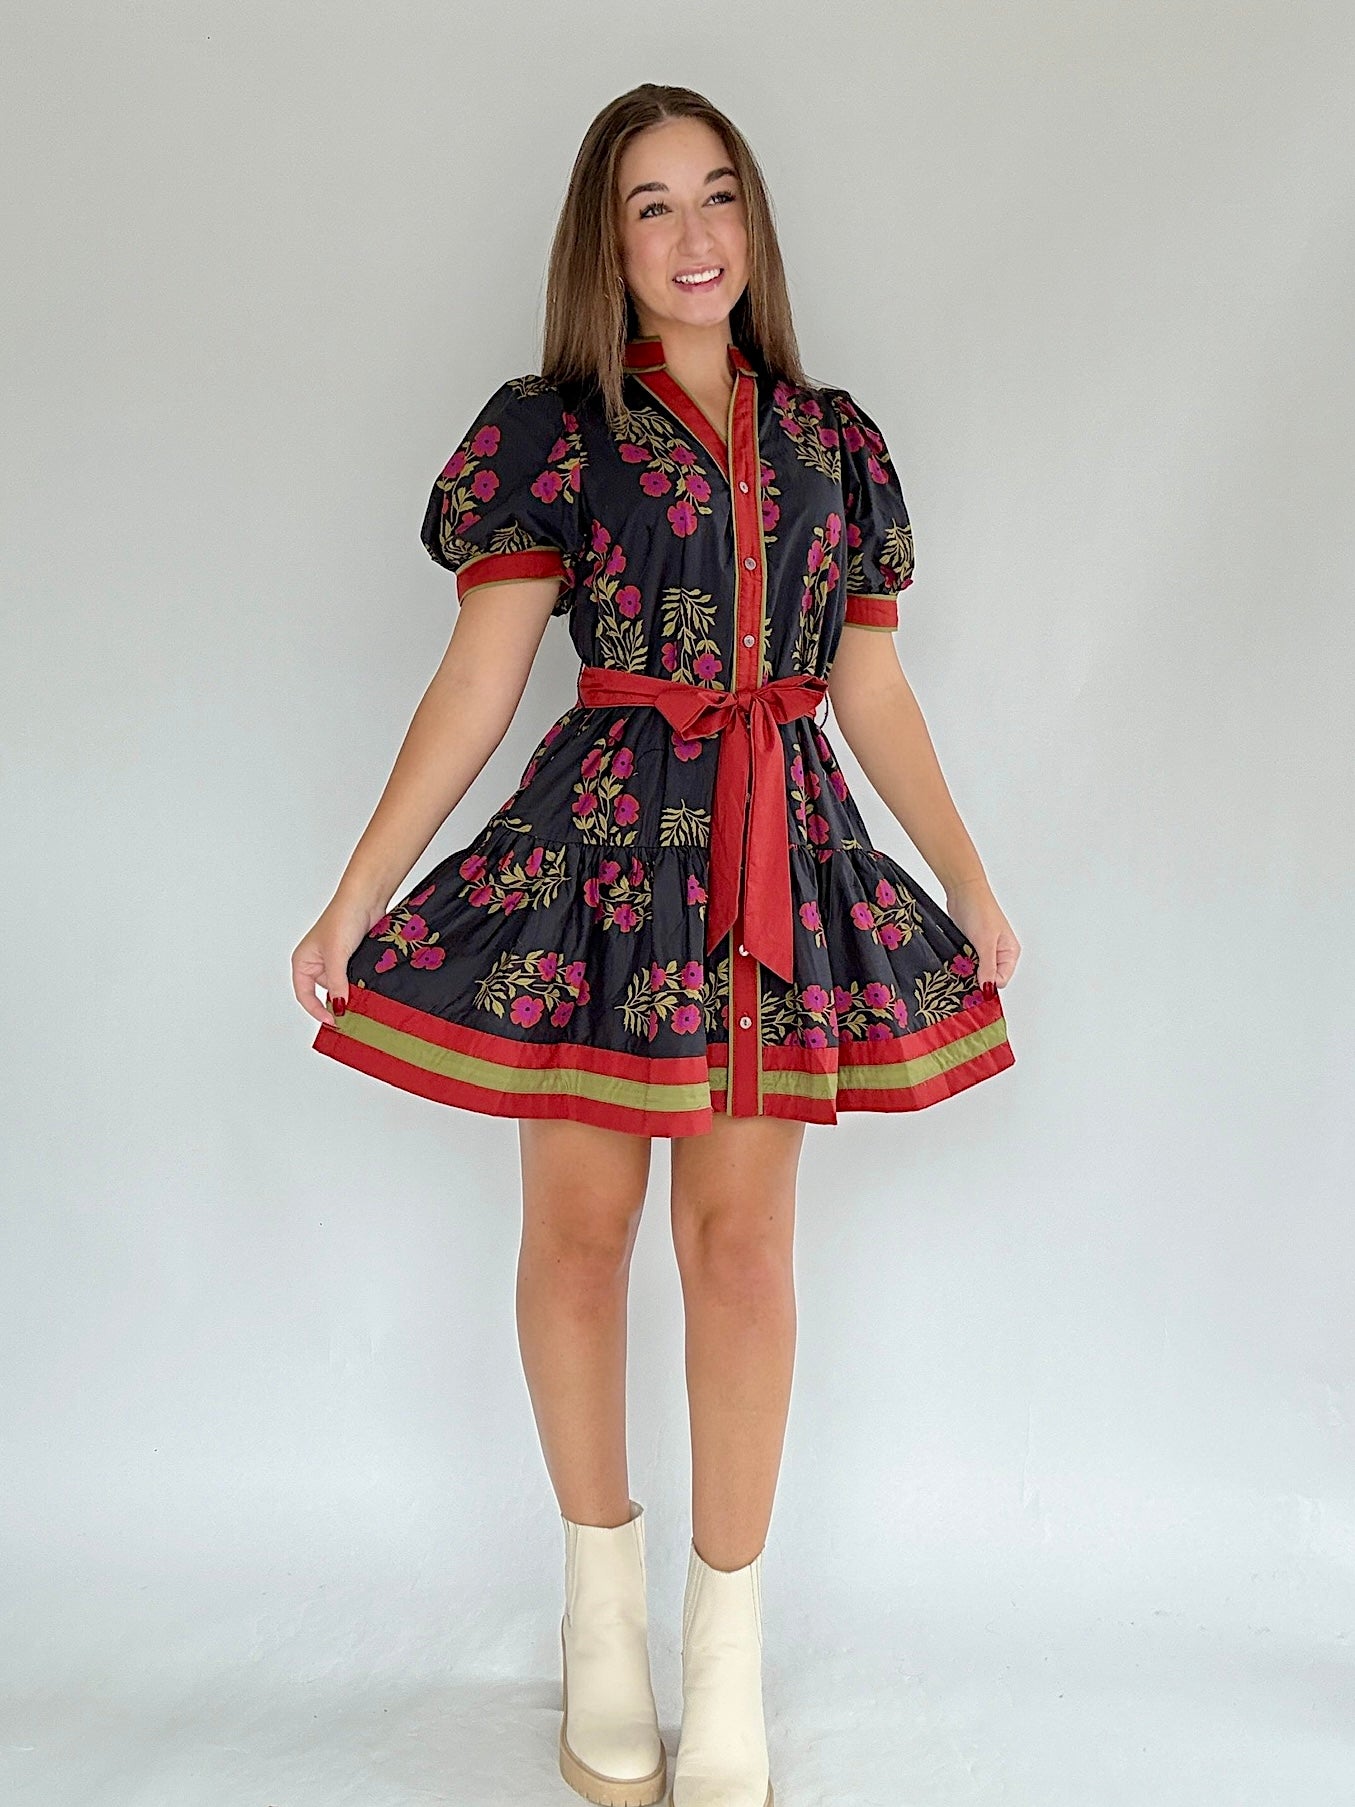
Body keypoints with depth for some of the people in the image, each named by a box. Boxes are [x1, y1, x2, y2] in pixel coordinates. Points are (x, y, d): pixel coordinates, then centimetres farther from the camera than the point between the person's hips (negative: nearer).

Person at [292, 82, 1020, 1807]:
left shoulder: (835, 440, 12)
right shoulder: (550, 429, 2)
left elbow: (875, 691, 15)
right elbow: (477, 681, -4)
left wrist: (972, 887, 15)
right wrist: (357, 894, -10)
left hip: (785, 855, 3)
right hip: (604, 844, -2)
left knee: (745, 1241, 4)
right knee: (580, 1227, 5)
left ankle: (729, 1650, 18)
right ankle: (602, 1594, 27)